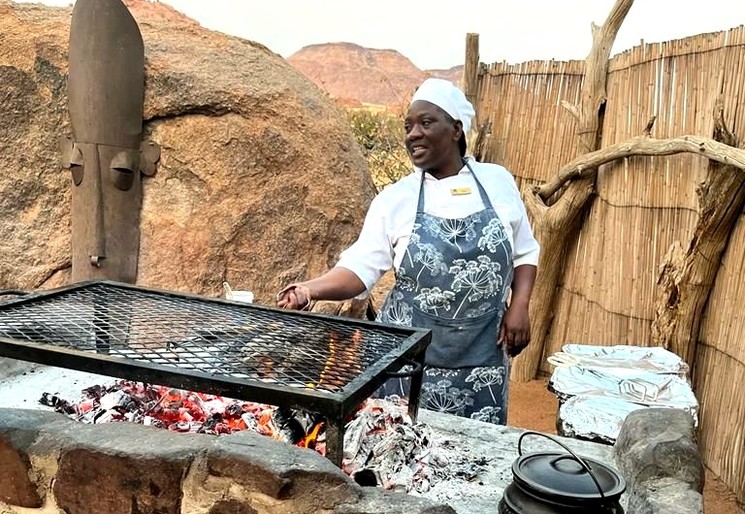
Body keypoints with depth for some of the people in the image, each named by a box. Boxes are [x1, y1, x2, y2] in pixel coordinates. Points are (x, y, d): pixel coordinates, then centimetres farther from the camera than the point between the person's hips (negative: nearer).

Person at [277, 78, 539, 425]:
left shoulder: (498, 182, 2)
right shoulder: (394, 199, -3)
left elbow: (525, 252, 10)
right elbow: (361, 267, -8)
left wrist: (519, 307, -4)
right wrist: (311, 289, -25)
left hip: (481, 360, 1)